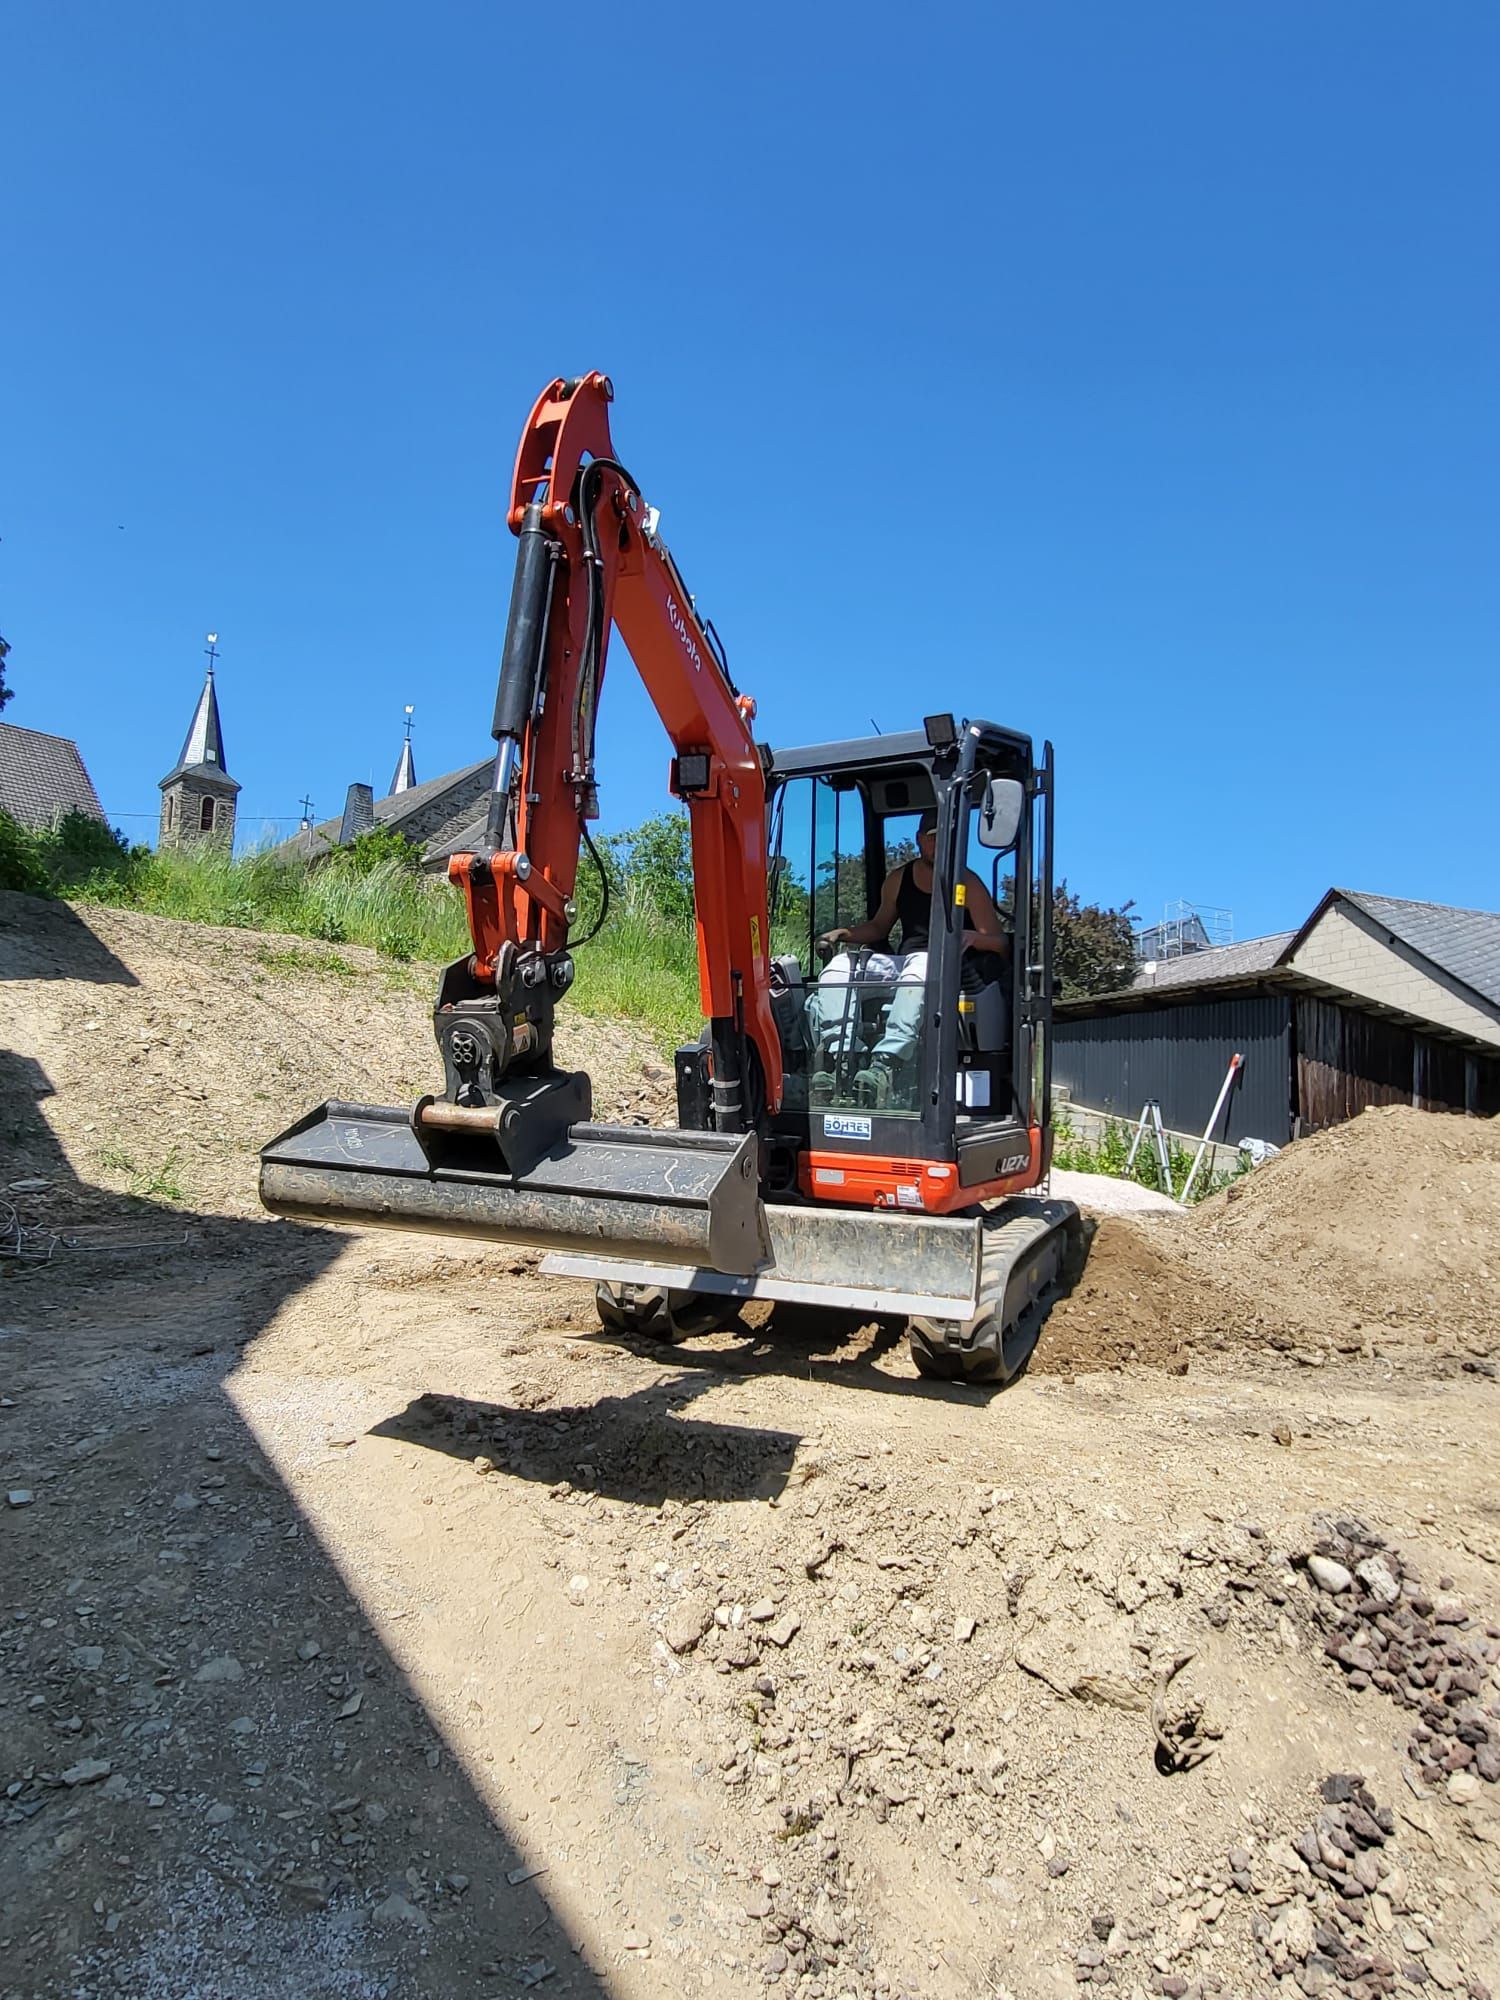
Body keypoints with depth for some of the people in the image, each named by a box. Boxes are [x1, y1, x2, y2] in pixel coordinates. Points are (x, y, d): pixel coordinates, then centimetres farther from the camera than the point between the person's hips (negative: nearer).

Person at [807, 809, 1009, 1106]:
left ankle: (885, 1063, -56)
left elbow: (1000, 944, -1)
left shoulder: (968, 883, 4)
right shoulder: (898, 879, 17)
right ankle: (834, 1057, -36)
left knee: (921, 965, -41)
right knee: (839, 966, -17)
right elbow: (879, 927, 30)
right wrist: (845, 933, 10)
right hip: (899, 965, 6)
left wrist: (970, 937, -24)